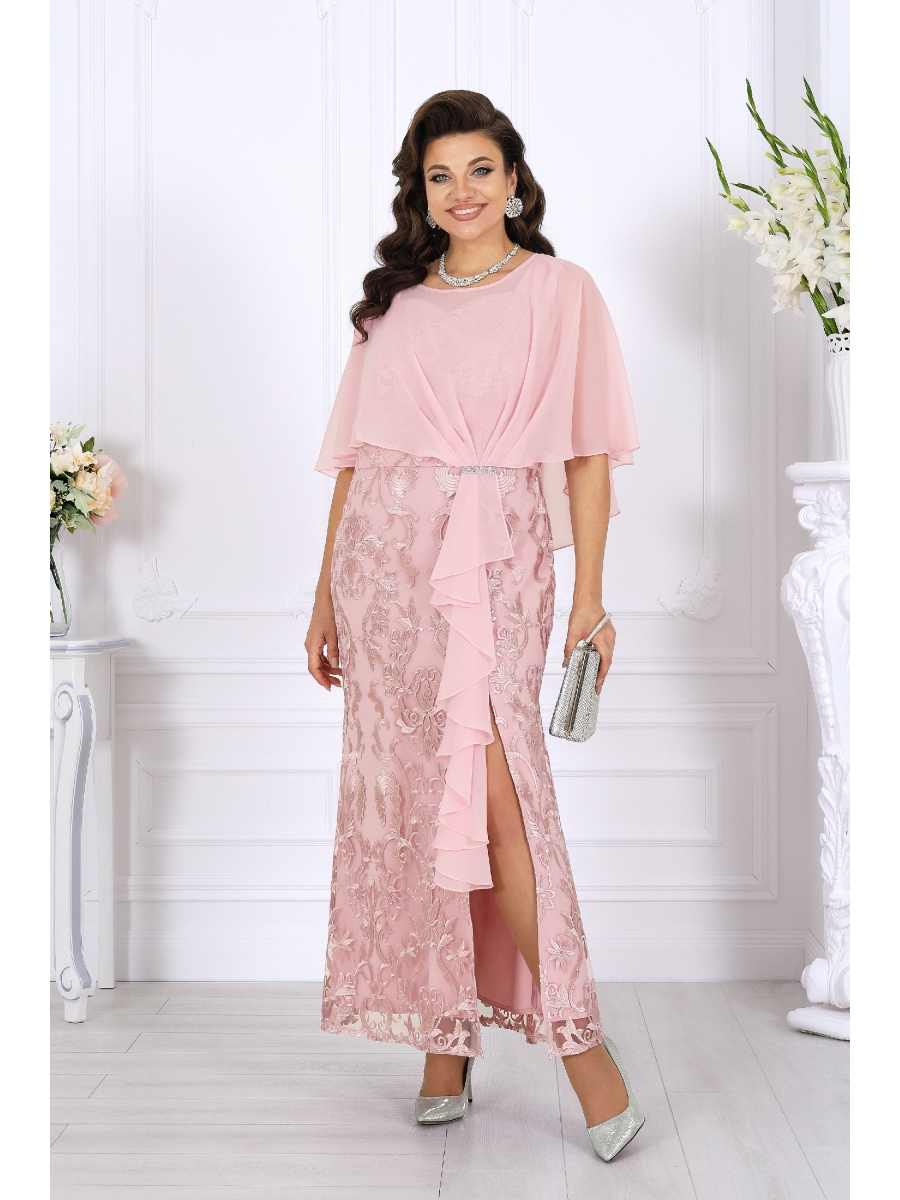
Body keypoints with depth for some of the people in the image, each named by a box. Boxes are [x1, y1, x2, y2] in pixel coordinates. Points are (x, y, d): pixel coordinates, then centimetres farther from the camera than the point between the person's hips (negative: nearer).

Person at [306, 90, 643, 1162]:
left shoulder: (561, 293, 6)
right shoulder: (392, 304, 15)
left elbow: (588, 456, 2)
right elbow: (353, 457, 15)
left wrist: (590, 598, -4)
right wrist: (326, 596, 11)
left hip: (498, 558, -3)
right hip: (388, 553, 4)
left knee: (492, 781, -16)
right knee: (406, 795, 2)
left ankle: (577, 1034, -7)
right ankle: (445, 1040, 12)